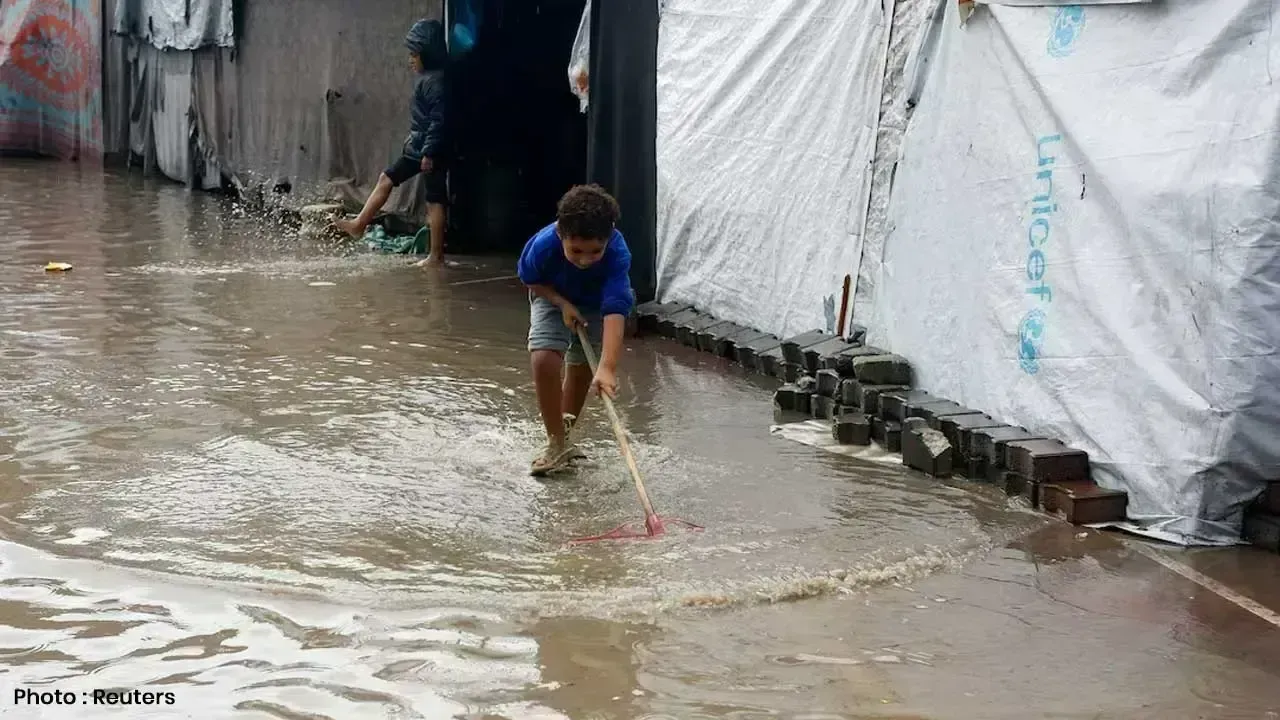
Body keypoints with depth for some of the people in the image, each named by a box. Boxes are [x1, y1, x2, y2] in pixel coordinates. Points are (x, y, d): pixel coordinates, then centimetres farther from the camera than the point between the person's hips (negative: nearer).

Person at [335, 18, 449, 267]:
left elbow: (439, 120, -23)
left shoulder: (435, 81, -18)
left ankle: (436, 256, -3)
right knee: (387, 179, 14)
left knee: (434, 202, -6)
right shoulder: (426, 78, 13)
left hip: (431, 150, -10)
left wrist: (429, 152, -24)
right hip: (418, 148, 10)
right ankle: (359, 225, 21)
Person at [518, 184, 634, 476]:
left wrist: (607, 367, -59)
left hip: (596, 306, 1)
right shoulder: (543, 245, -37)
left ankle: (564, 431, 40)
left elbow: (614, 311, -49)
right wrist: (563, 304, -26)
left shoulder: (618, 254, -41)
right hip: (553, 298, 0)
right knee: (543, 360, -21)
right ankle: (558, 444, -7)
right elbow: (530, 279, -12)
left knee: (581, 368, 13)